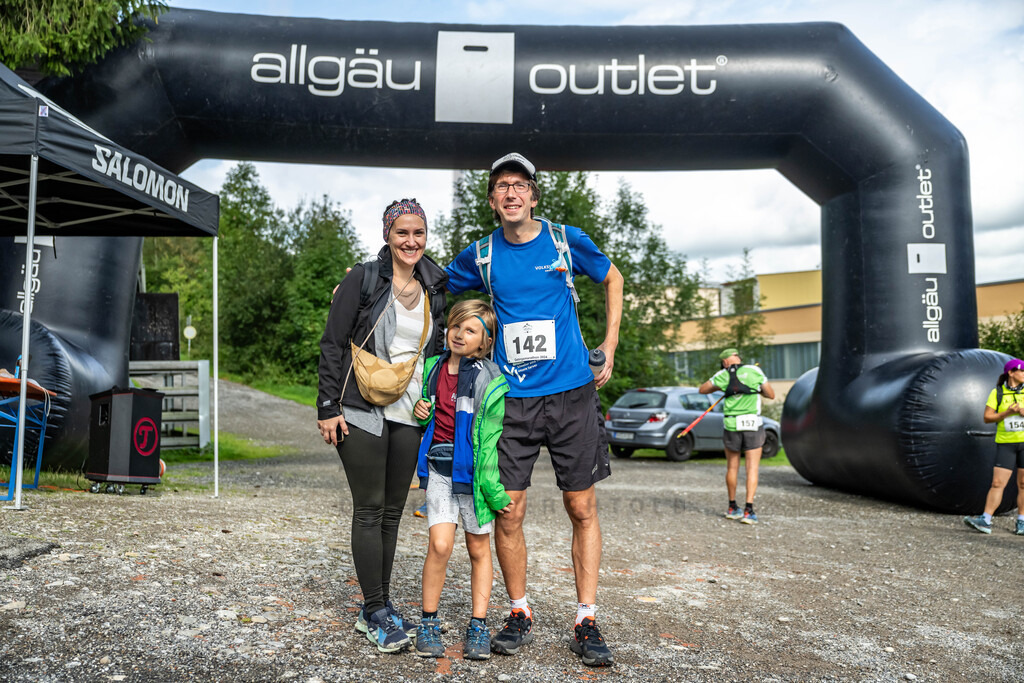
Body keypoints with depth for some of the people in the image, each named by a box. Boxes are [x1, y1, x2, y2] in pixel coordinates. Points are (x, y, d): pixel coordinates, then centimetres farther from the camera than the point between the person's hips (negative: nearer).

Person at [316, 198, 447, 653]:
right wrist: (328, 407, -9)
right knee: (370, 510, -1)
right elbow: (332, 345, -5)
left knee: (392, 512, 10)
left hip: (409, 415, 5)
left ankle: (376, 608, 22)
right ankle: (376, 613, 10)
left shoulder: (435, 288, 10)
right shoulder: (363, 279, -4)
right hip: (362, 411, -5)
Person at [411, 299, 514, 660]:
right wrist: (419, 409, -1)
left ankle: (478, 626, 22)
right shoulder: (432, 367, 5)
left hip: (473, 471, -2)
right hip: (438, 467, 2)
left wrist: (493, 489, -14)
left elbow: (491, 438, -11)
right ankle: (429, 623, 9)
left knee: (479, 549, 9)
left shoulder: (491, 381, -10)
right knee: (440, 545, -9)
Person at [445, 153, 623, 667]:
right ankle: (519, 614, 20)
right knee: (508, 512, 1)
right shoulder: (481, 255, 5)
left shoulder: (566, 240, 1)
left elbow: (612, 279, 17)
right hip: (511, 399, 1)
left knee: (582, 509, 3)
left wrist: (609, 346, 9)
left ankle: (586, 621, 15)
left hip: (571, 393, -1)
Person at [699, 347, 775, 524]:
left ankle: (732, 508, 24)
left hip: (732, 426, 1)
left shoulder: (722, 375, 2)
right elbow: (771, 395, 8)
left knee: (732, 468, 14)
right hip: (753, 425, -1)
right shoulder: (755, 371, 0)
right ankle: (748, 510, -8)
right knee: (752, 468, 1)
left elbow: (702, 389, 15)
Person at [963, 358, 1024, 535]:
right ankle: (985, 521, -6)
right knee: (997, 483, -6)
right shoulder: (997, 393, 1)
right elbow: (987, 417, -2)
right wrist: (1007, 413, -15)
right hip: (1006, 443, -1)